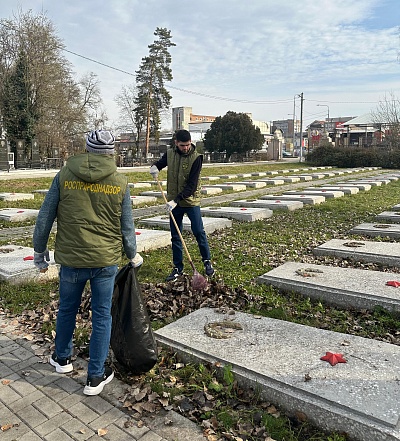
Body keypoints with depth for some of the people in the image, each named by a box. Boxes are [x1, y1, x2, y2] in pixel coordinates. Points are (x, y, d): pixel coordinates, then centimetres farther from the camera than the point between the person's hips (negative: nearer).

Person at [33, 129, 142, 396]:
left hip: (71, 259, 1)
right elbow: (127, 227, 0)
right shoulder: (120, 182, -4)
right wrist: (134, 256, 16)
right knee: (102, 317, 12)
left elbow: (45, 218, 0)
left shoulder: (65, 175, -3)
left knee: (67, 310, 23)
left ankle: (62, 358, 45)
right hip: (106, 261, -1)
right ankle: (96, 377, 23)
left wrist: (40, 252, 14)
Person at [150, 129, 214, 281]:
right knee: (175, 236, 8)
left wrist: (176, 200, -25)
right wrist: (154, 167, -7)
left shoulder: (196, 157, -13)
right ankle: (178, 268, 19)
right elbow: (160, 163, 19)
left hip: (191, 201, -4)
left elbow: (192, 184, -18)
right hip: (174, 201, 4)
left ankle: (207, 261, 21)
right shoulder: (170, 153, 1)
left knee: (199, 232, 1)